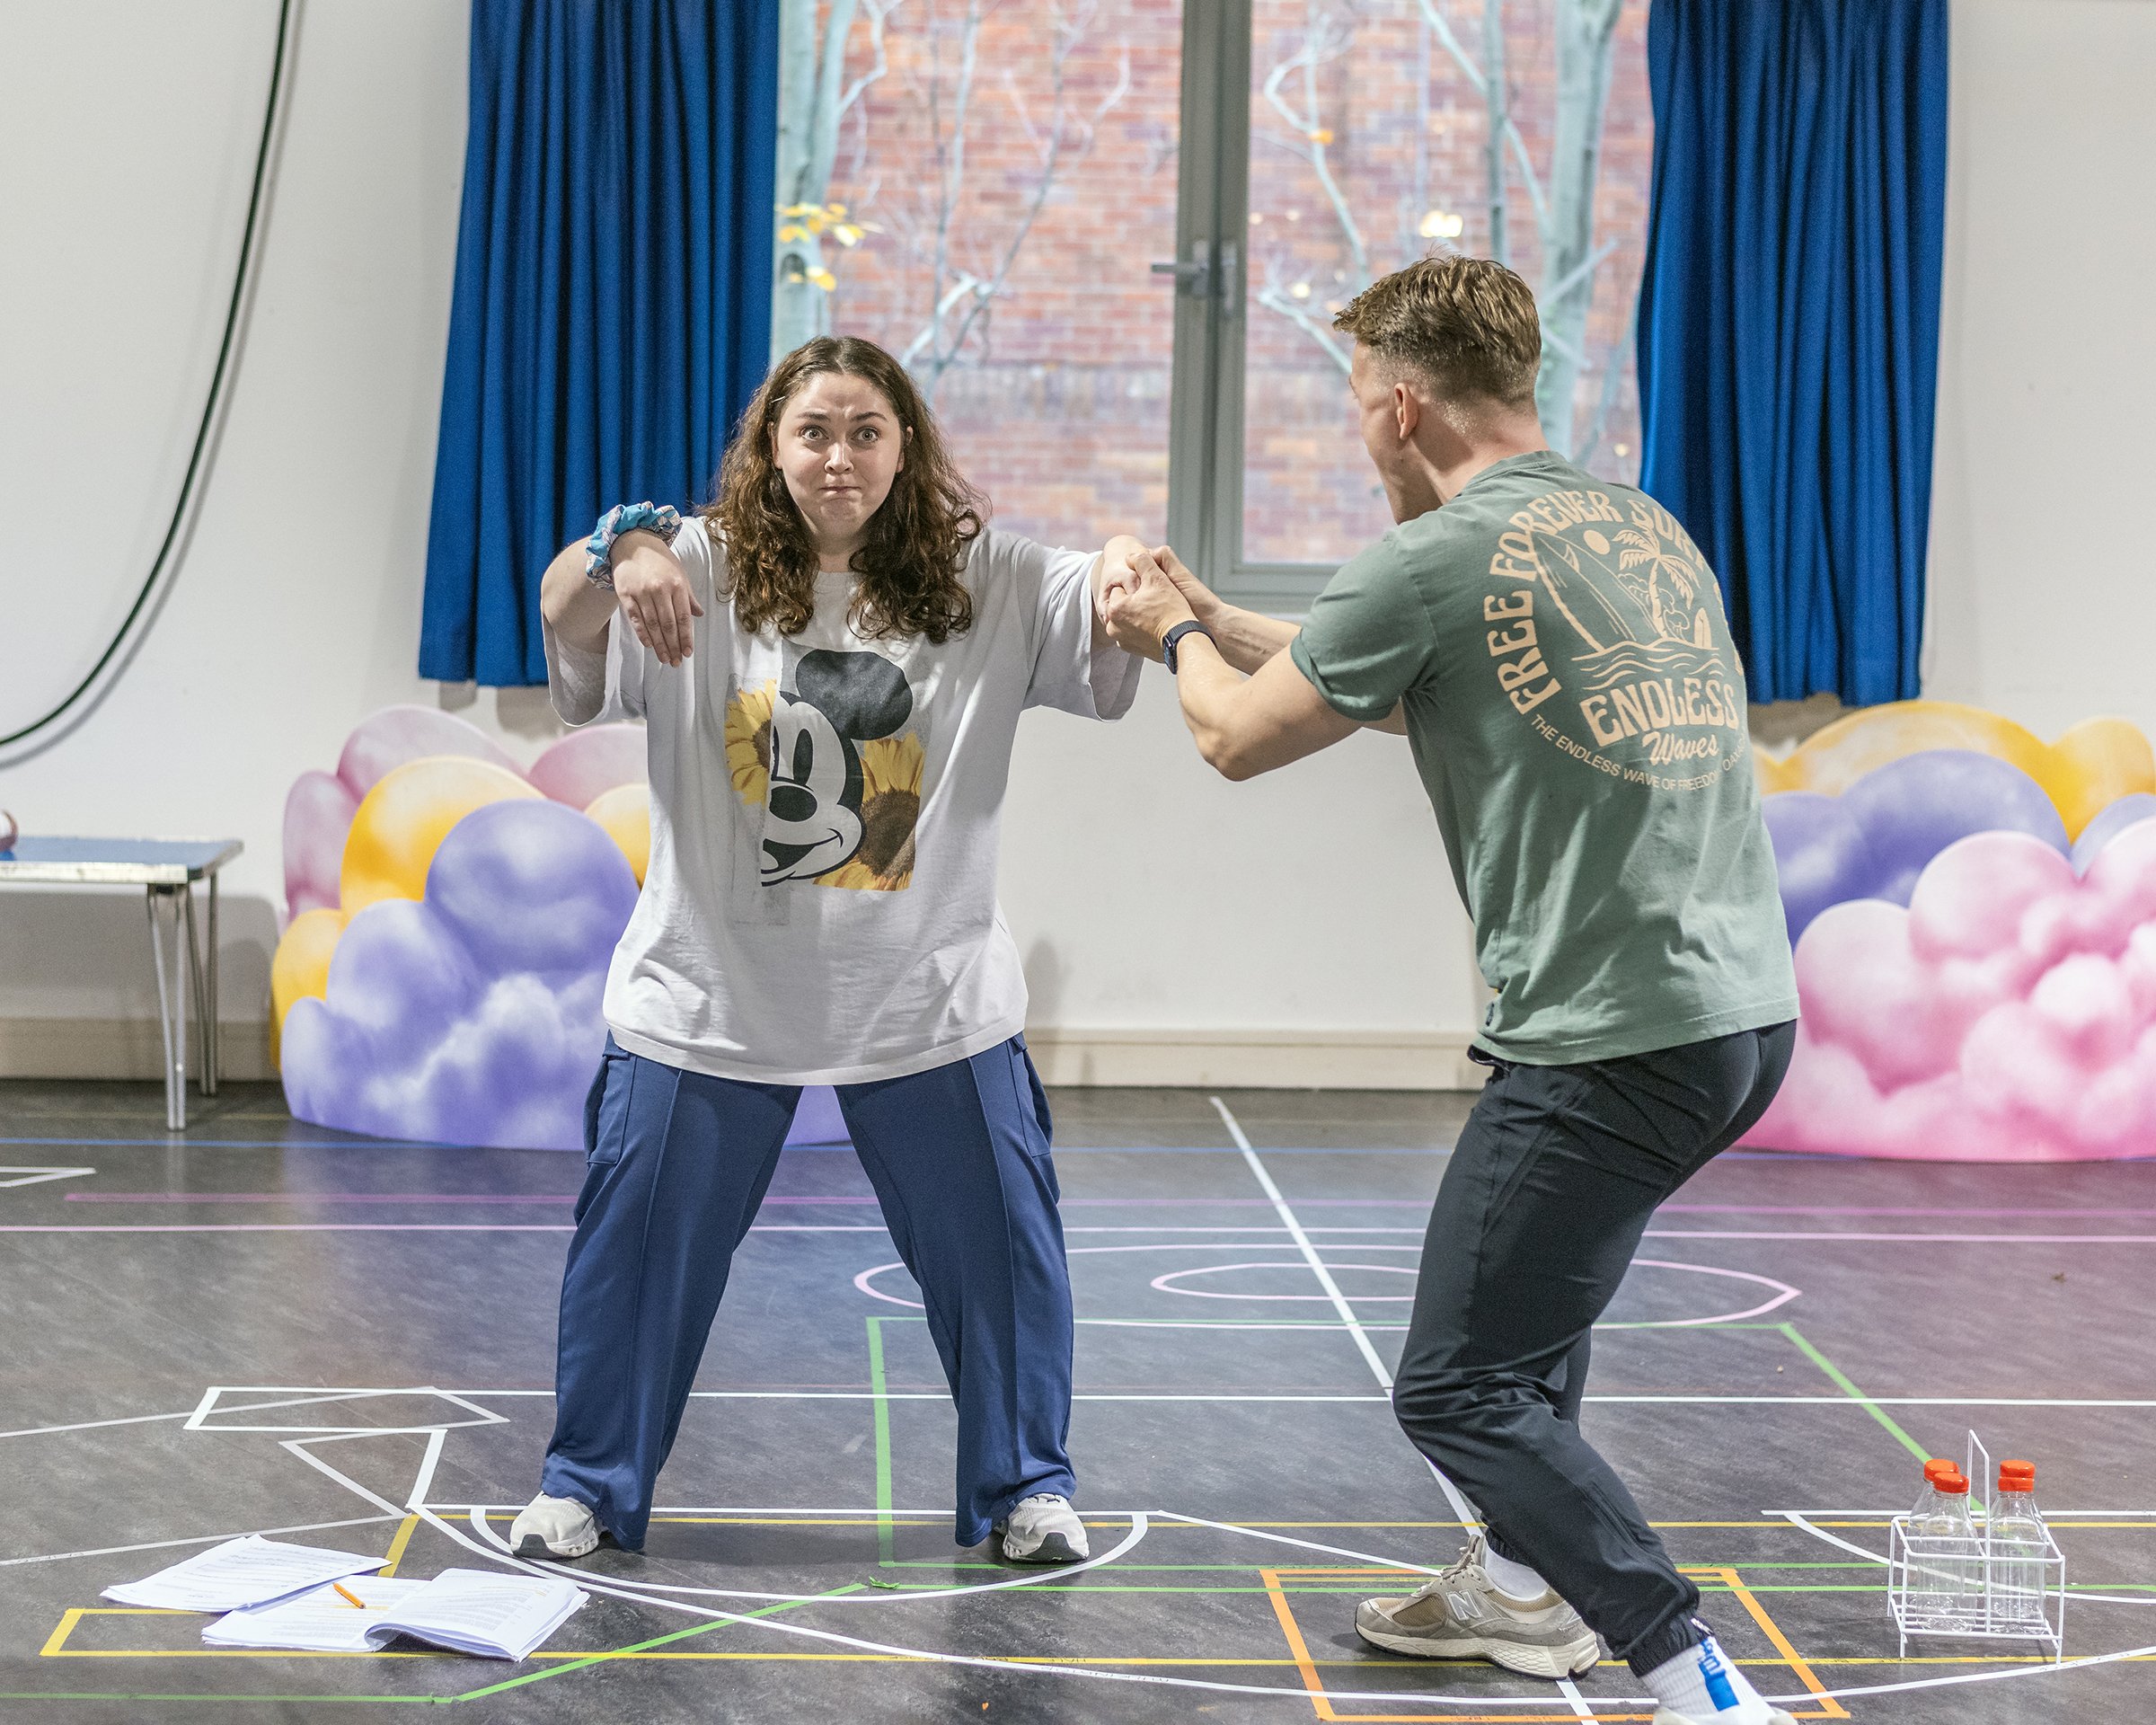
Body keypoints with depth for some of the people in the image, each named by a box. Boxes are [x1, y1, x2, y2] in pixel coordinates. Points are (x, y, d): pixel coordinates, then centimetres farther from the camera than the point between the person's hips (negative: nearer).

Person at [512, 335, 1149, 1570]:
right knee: (638, 1240, 7)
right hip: (709, 992, 0)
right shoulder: (702, 573, -6)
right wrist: (617, 555, -44)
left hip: (929, 996, 1)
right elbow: (569, 620, -20)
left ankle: (1025, 1486, 26)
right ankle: (590, 1484, 25)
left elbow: (1106, 630, -14)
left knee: (996, 1243, 7)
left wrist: (1123, 572, -39)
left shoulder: (984, 583, -3)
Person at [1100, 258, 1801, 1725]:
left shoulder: (1438, 559, -11)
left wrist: (1175, 637, 25)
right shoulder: (1649, 531, 15)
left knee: (1459, 1391, -2)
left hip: (1616, 1039, -9)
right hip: (1748, 1007, 9)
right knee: (1540, 1274, 31)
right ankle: (1525, 1585, 45)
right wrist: (1214, 620, 34)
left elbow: (1240, 737, 3)